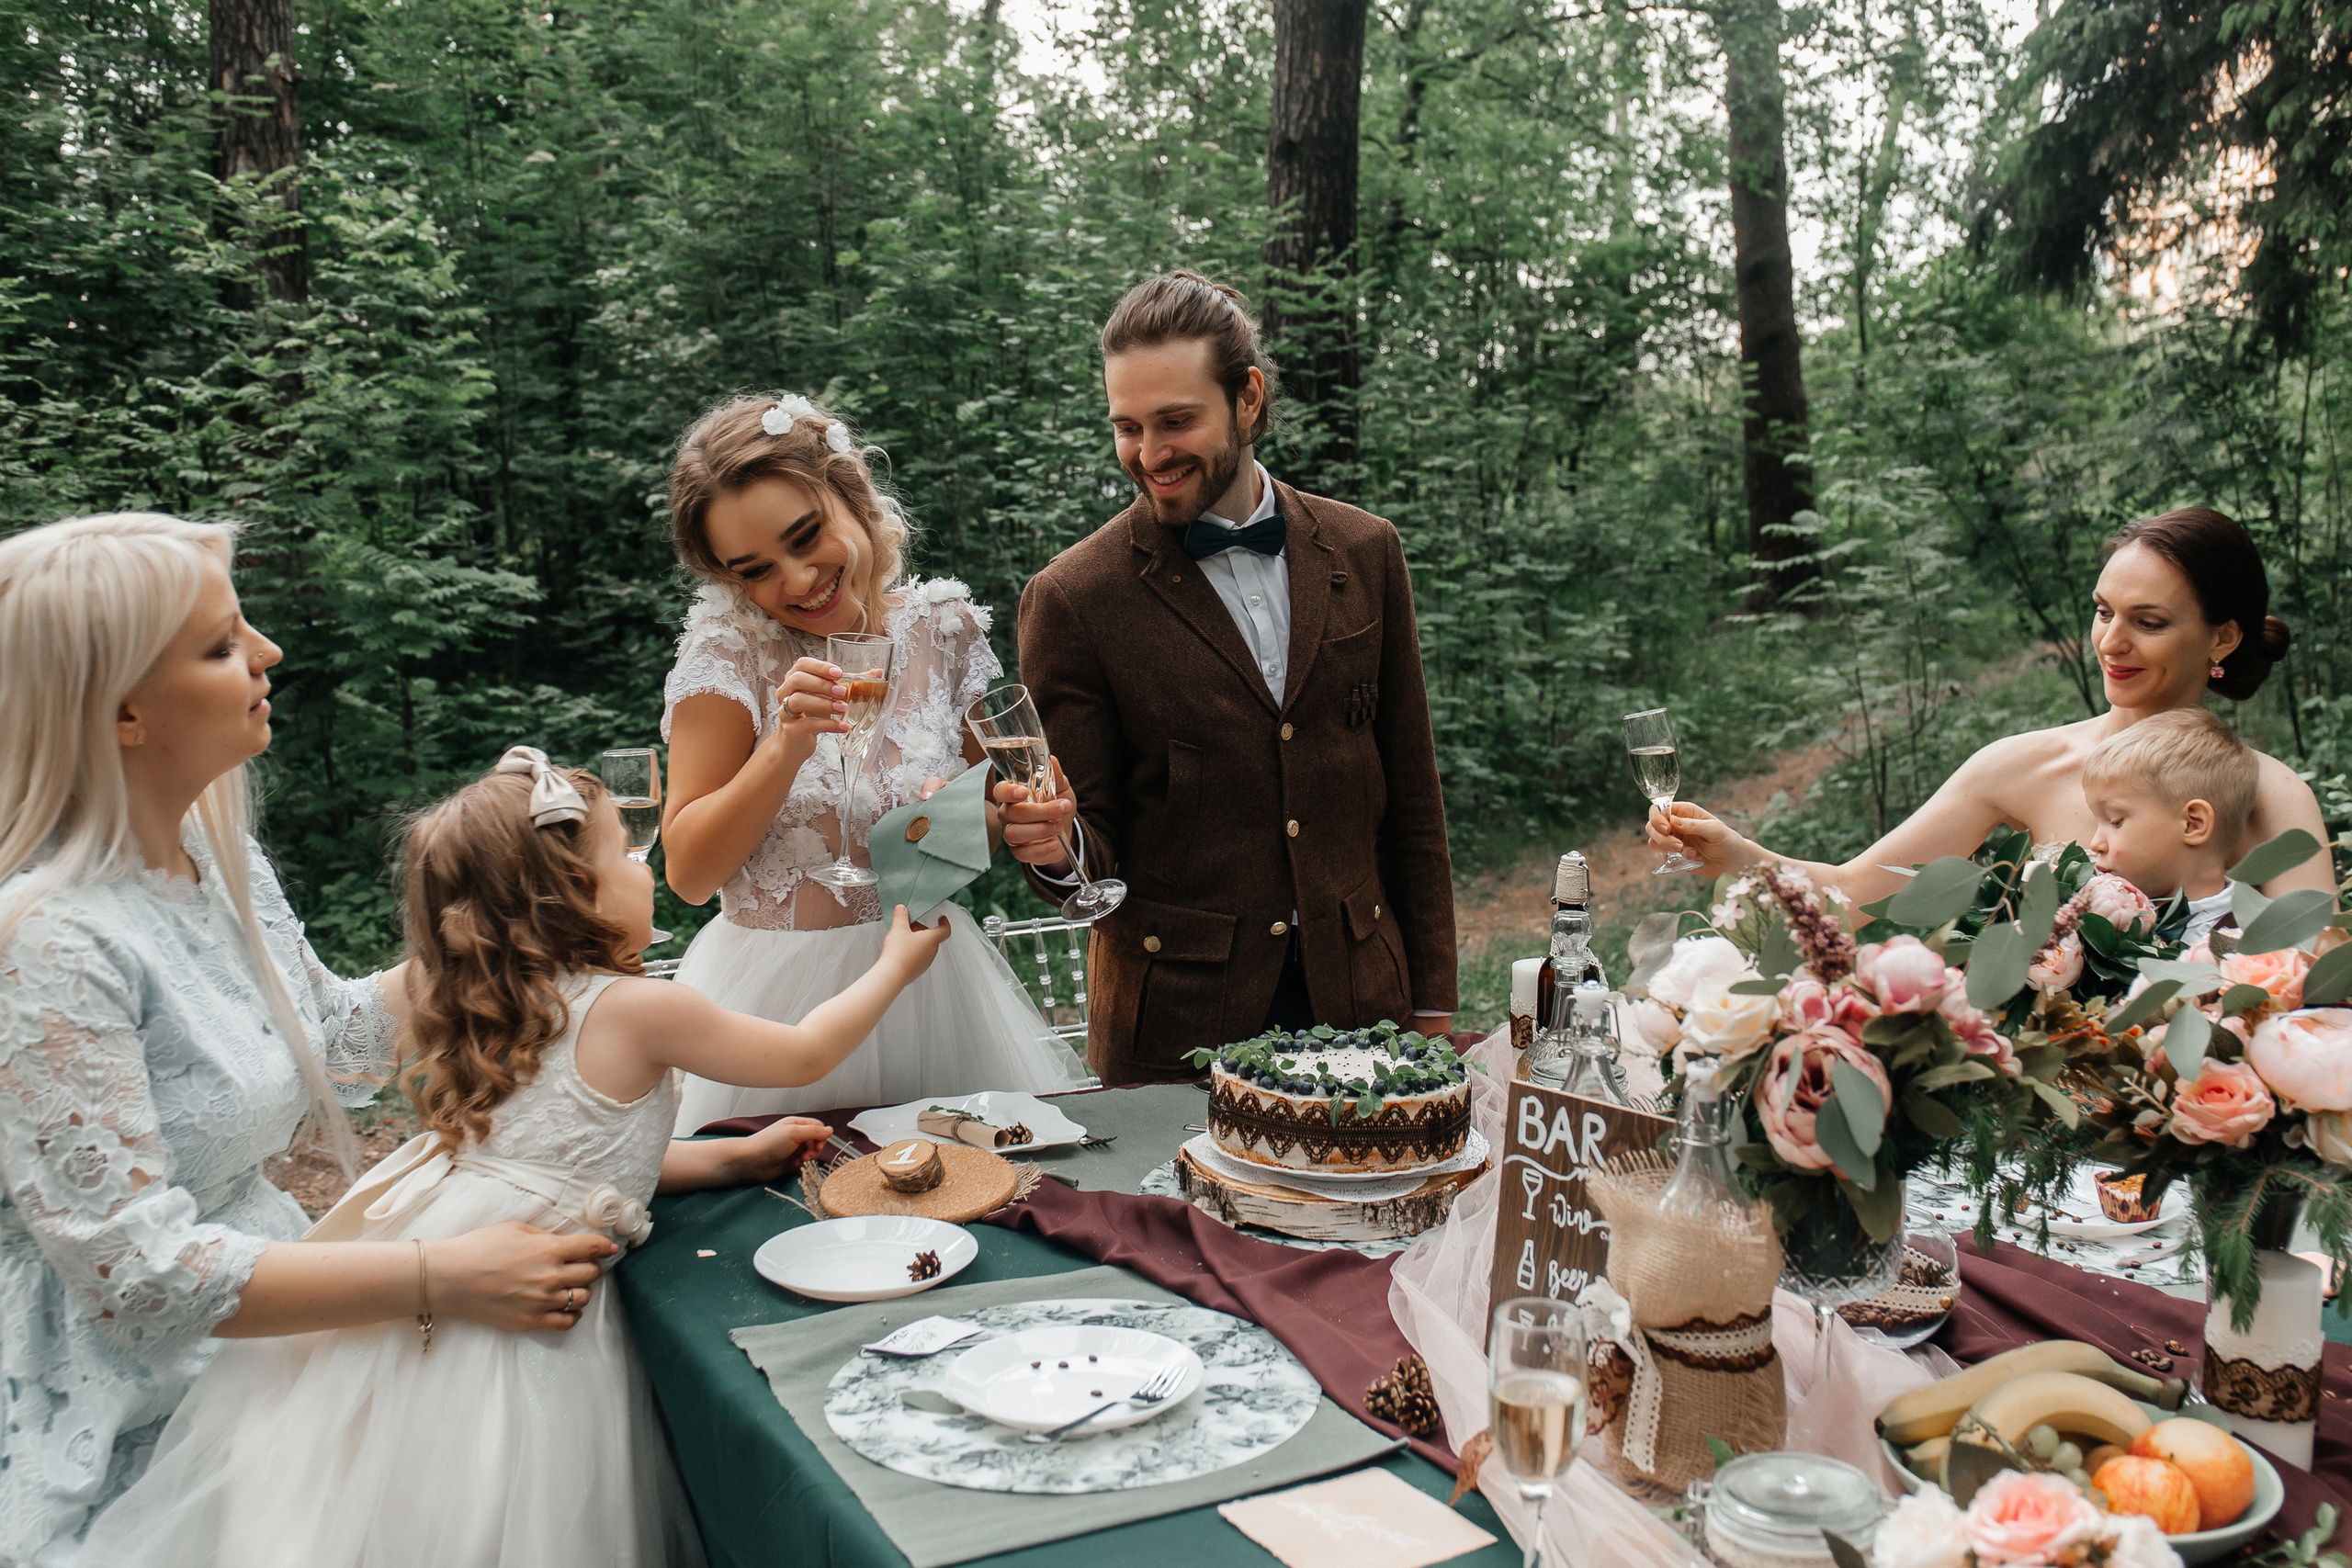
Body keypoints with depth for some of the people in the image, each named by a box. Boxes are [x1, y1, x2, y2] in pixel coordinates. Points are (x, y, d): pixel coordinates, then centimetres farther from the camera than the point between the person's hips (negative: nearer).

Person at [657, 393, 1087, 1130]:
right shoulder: (729, 649, -10)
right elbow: (689, 873, -13)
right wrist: (787, 745, -24)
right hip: (780, 993, -3)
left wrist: (1014, 820, -9)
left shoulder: (943, 626, -1)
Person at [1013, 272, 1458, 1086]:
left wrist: (1431, 1006, 7)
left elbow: (1410, 797, 8)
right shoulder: (1072, 598, -8)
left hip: (1357, 1002, 3)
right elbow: (1094, 854, -4)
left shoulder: (1364, 553, 3)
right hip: (1173, 1025, -3)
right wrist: (1055, 850, -28)